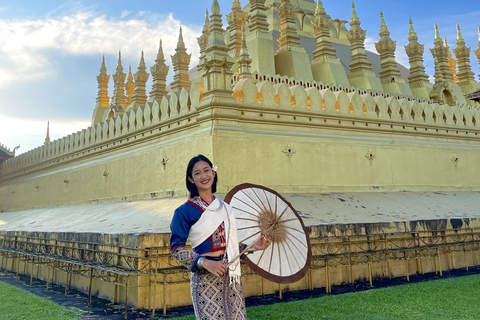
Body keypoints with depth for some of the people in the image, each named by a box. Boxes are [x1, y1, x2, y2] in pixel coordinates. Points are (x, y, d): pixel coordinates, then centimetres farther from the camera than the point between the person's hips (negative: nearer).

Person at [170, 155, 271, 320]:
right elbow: (176, 248, -8)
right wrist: (204, 262, -19)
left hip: (231, 274, 5)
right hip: (204, 277, -5)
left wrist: (252, 246, 7)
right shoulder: (185, 211, -6)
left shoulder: (225, 207, 12)